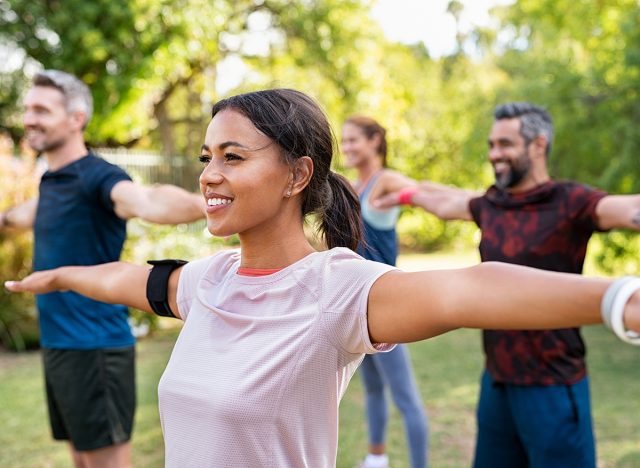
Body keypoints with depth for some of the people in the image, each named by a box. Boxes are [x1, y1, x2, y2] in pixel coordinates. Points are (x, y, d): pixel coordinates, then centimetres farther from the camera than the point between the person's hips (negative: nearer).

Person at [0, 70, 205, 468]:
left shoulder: (98, 177, -16)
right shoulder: (52, 180, 11)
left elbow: (147, 201, -39)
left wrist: (205, 204, -60)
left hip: (94, 348, -8)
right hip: (58, 345, 9)